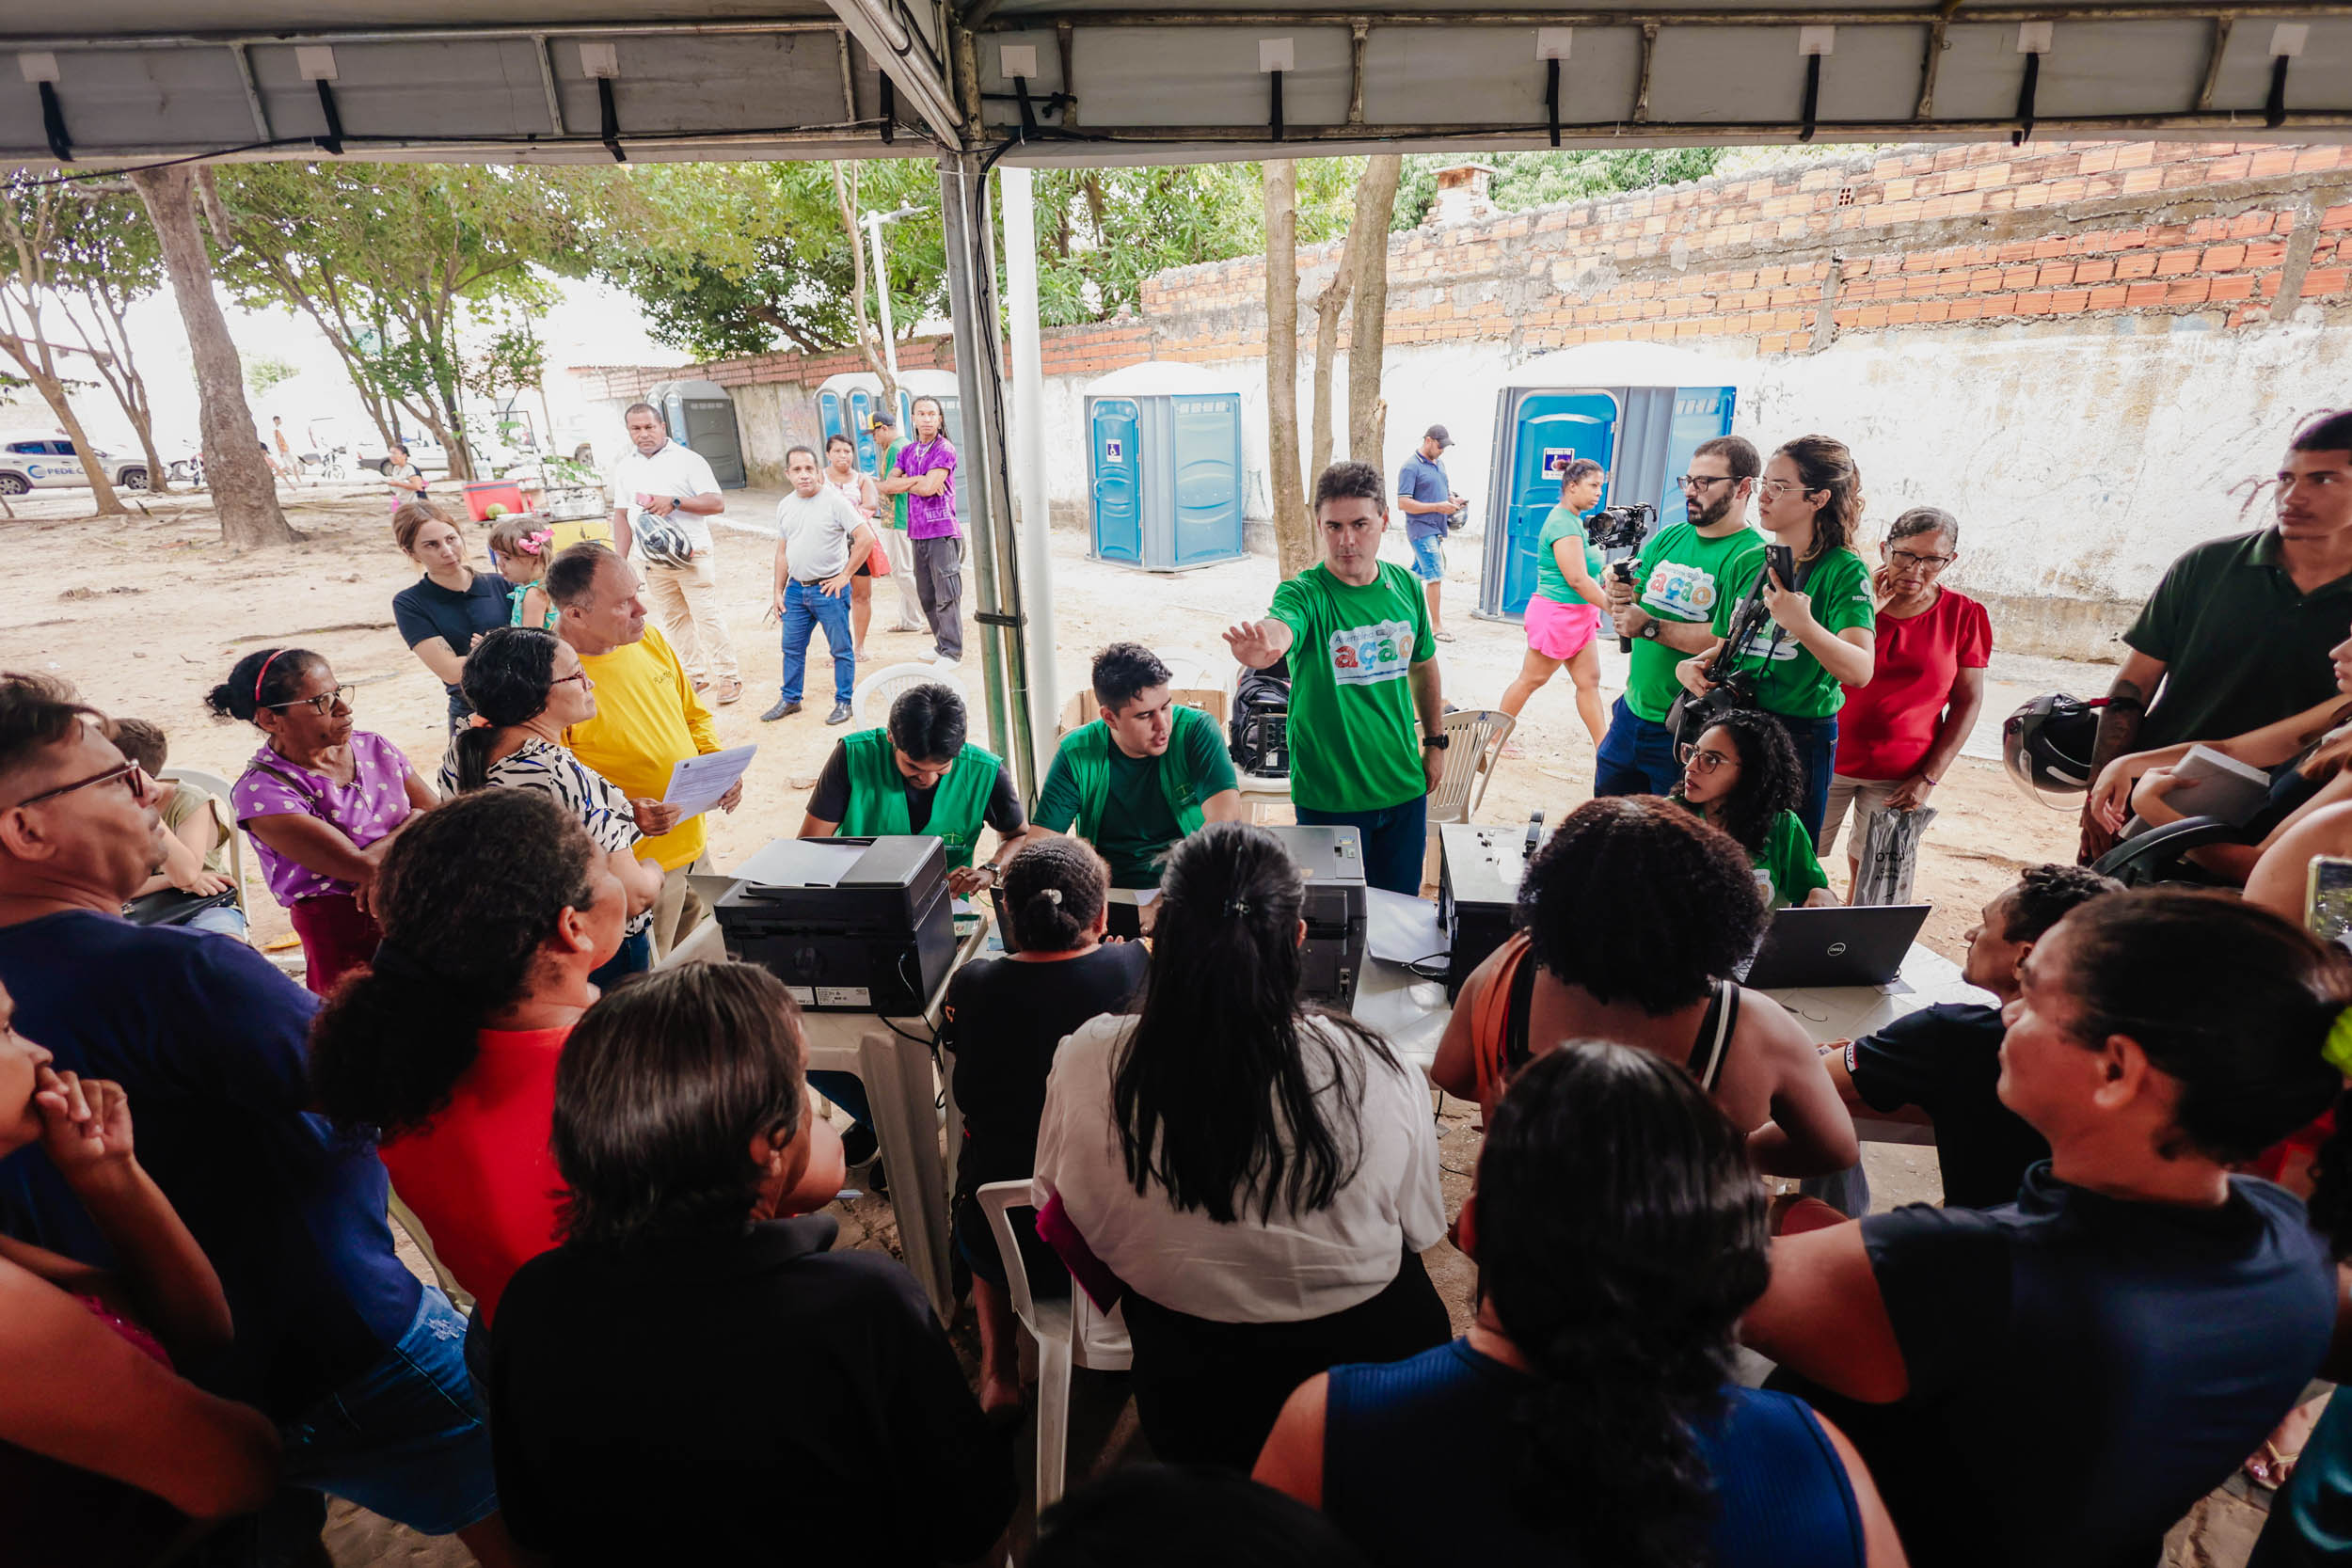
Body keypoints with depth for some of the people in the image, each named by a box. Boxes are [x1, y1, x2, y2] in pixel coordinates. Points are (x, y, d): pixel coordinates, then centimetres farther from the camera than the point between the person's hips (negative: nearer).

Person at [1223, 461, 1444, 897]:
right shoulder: (1305, 594, -16)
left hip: (1405, 785, 5)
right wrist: (1263, 645, -64)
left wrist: (1436, 741, 19)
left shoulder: (1405, 586, 0)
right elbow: (1280, 628, -41)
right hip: (1330, 797, -4)